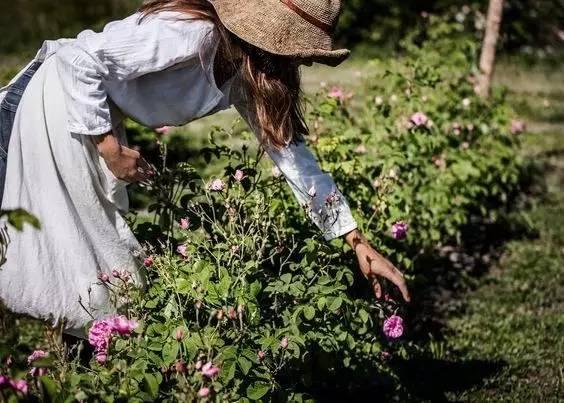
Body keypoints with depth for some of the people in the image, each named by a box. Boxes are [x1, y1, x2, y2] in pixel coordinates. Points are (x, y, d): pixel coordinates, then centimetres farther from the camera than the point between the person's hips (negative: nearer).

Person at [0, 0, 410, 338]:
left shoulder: (248, 72, -6)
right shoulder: (192, 34, -33)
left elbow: (288, 147, -3)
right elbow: (78, 58, -31)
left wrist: (357, 241, -6)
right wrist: (109, 146, -24)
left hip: (97, 105, 8)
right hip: (63, 98, -8)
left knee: (104, 227, 13)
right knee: (66, 231, 0)